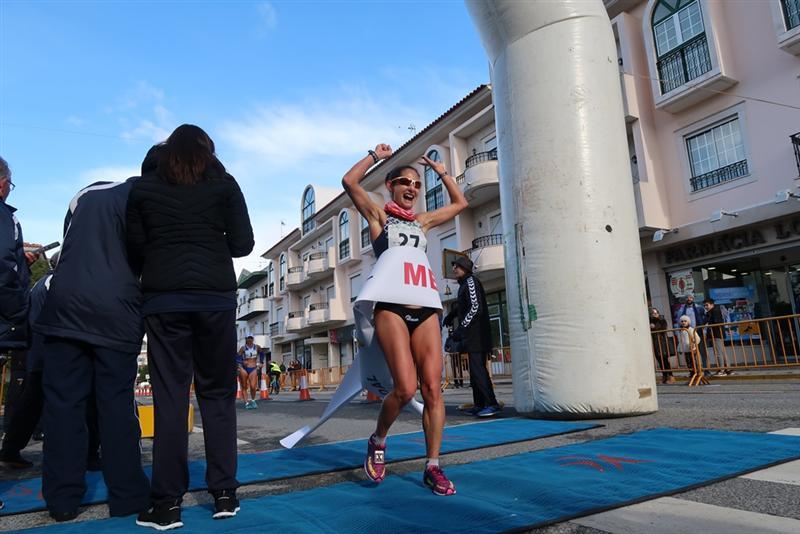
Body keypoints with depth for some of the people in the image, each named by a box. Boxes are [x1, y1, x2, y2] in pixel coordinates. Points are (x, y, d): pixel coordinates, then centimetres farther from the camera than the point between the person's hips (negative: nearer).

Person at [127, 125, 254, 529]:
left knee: (169, 396, 3)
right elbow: (243, 244, 3)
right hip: (216, 297, -1)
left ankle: (167, 502, 4)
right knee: (218, 393, 6)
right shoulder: (223, 183, 7)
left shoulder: (144, 187, 11)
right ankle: (224, 492, 9)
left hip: (162, 299, 1)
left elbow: (135, 248, 9)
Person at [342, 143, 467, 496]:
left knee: (432, 388, -3)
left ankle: (433, 466, 6)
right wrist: (376, 155, 7)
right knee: (405, 388, -16)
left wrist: (439, 169, 30)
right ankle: (378, 441, 12)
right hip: (392, 309, -4)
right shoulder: (378, 216, 9)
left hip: (425, 310, 5)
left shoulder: (422, 222, 22)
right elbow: (349, 182, -5)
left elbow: (459, 203, 32)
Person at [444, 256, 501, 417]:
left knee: (478, 368, -13)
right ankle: (479, 404, 15)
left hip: (476, 335, -10)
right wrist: (452, 315, 20)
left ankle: (491, 404, -14)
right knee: (475, 369, 10)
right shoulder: (464, 284, 20)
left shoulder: (471, 281, -9)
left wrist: (461, 328, -19)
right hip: (472, 336, 10)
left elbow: (476, 308, -19)